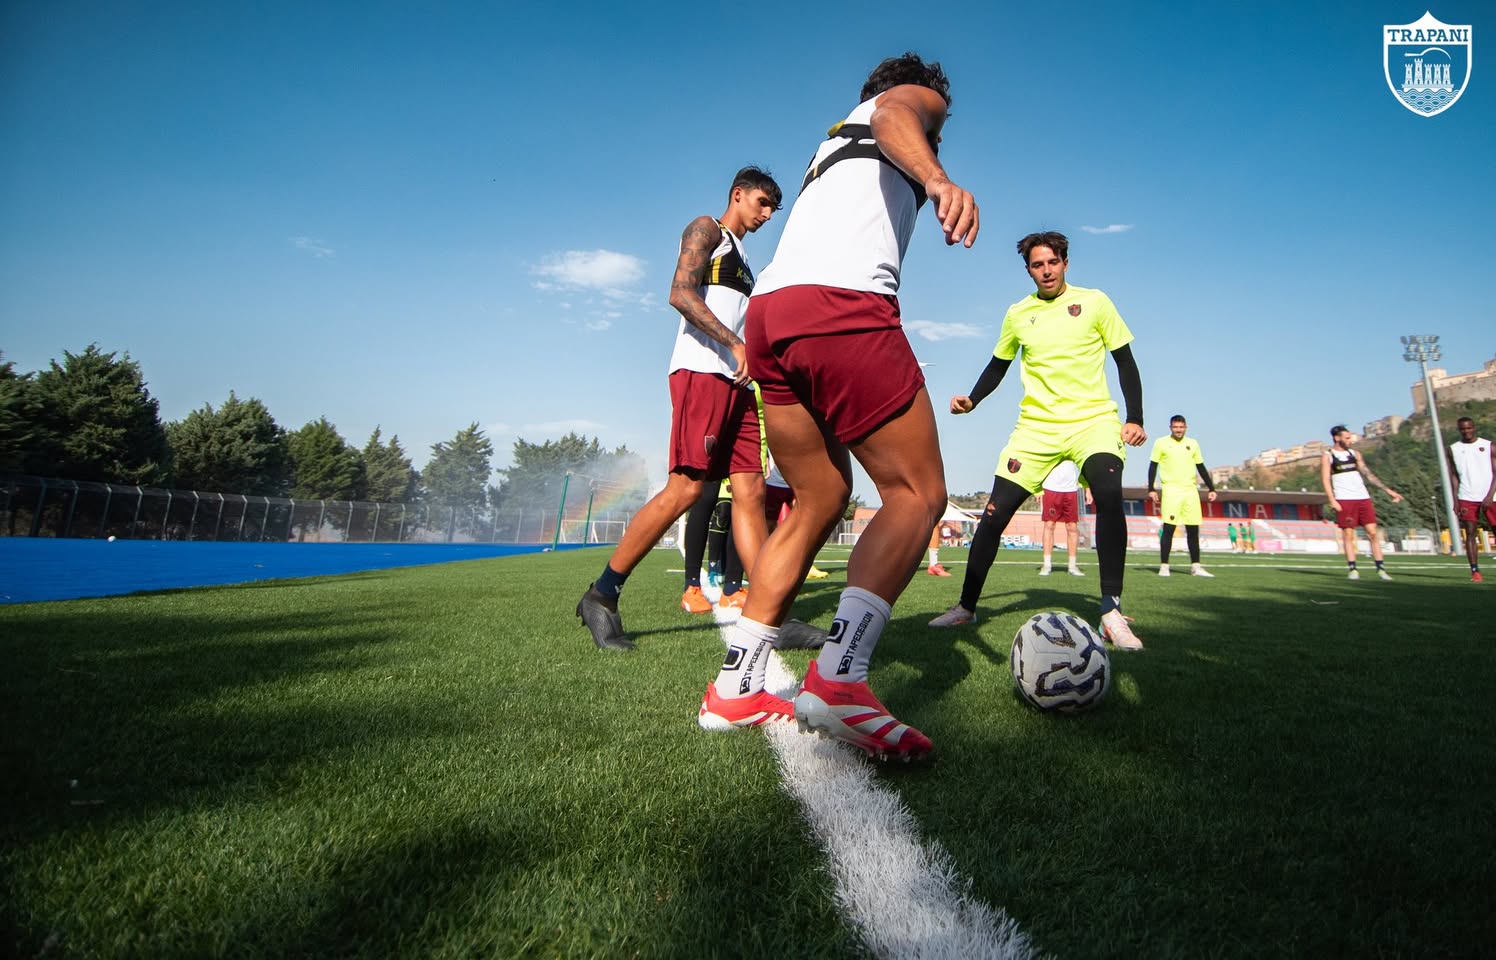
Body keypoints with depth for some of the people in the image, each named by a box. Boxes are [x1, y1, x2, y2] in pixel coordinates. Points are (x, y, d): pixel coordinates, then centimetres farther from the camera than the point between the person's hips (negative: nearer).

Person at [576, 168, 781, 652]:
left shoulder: (741, 259, 31)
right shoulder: (706, 230, 6)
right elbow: (681, 293, -11)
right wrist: (735, 344, -18)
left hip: (735, 381, 9)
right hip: (701, 371, -9)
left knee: (751, 493, -1)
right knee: (686, 488, -17)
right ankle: (600, 595, -8)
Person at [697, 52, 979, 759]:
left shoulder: (835, 144, 41)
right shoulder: (917, 98, 21)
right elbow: (892, 114, -5)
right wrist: (938, 179, -25)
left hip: (768, 310, 8)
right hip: (841, 303, -8)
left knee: (820, 502, 13)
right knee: (917, 493, -5)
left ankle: (734, 687, 10)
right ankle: (837, 679, -22)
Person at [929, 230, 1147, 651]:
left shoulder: (1094, 302, 4)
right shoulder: (1018, 314, 10)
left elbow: (1125, 362, 6)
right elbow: (998, 366, 21)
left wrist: (1135, 419, -4)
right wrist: (972, 401, 2)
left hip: (1094, 419, -2)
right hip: (1036, 425, 2)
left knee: (1109, 494, -30)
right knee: (995, 513, -6)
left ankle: (1112, 612, -21)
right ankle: (966, 607, 9)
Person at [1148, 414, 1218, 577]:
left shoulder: (1193, 444, 13)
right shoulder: (1161, 443, 3)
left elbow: (1201, 468, 18)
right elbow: (1153, 466, 2)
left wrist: (1211, 489, 13)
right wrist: (1151, 490, -5)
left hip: (1191, 490, 4)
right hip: (1170, 489, -4)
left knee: (1193, 530, 4)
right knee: (1168, 528, -7)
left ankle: (1195, 567, 12)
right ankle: (1164, 566, -2)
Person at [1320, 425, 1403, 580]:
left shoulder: (1355, 453, 15)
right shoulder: (1327, 456, 1)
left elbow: (1368, 473, 14)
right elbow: (1326, 480, -5)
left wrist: (1388, 490, 7)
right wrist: (1332, 500, -15)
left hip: (1363, 497, 4)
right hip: (1344, 500, -4)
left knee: (1372, 532, 0)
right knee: (1348, 534, -4)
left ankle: (1380, 568, 4)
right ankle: (1353, 569, 1)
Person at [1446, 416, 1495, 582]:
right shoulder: (1453, 449, 9)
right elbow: (1454, 476, 8)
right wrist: (1455, 500, 0)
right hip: (1467, 498, 1)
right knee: (1470, 534, -3)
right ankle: (1475, 571, -3)